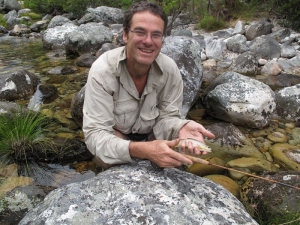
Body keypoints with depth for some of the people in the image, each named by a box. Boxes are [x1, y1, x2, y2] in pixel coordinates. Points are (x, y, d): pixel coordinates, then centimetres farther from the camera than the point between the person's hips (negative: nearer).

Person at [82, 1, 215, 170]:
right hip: (114, 135, -3)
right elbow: (95, 135, -35)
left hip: (150, 134, 3)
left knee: (177, 158, -20)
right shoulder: (102, 70, -32)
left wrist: (182, 128, -41)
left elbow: (166, 117, -14)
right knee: (112, 156, -33)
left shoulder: (170, 69, -22)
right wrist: (142, 150, -53)